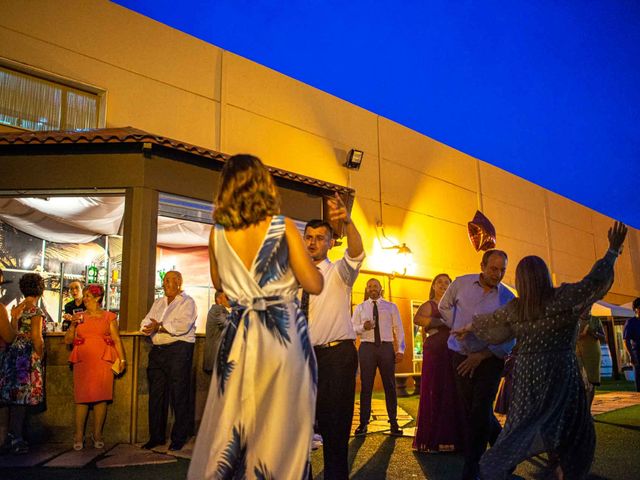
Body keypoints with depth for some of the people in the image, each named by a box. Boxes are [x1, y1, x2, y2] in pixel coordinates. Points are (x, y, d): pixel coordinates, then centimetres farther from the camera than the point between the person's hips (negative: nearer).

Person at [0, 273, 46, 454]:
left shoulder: (16, 308, 9)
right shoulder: (36, 311, -14)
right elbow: (36, 337, -19)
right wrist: (40, 355, -7)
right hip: (28, 356, -7)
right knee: (22, 398, -1)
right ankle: (17, 440, 5)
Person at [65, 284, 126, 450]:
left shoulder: (109, 317, 8)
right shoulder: (78, 316, 14)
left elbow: (117, 339, 5)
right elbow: (67, 340, 12)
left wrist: (122, 359, -4)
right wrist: (73, 325, -3)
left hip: (103, 361, -1)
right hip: (82, 360, 2)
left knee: (101, 397, -1)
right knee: (81, 397, -1)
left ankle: (97, 434, 10)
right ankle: (79, 436, 8)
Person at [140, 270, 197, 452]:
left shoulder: (187, 302, -2)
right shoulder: (158, 302, 20)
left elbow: (182, 325, -17)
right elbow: (146, 322, 10)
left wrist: (159, 327, -18)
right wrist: (149, 328, -12)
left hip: (178, 350, -7)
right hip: (157, 351, 7)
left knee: (179, 396, -2)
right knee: (156, 394, 10)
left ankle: (179, 438, 8)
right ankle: (156, 436, 21)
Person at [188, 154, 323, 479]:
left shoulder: (217, 232, 3)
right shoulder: (282, 227, -7)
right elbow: (313, 285, -6)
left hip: (239, 335, 3)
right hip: (283, 333, -3)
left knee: (230, 432, 13)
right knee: (279, 430, 7)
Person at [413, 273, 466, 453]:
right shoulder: (429, 305, 4)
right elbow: (418, 319, -18)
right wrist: (444, 322, -16)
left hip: (453, 353, 4)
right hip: (435, 352, -4)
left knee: (453, 394, 0)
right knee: (435, 394, -4)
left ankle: (451, 437, 7)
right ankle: (433, 440, 3)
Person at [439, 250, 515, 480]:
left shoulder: (508, 298, -9)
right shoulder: (461, 284, -5)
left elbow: (509, 338, -9)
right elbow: (444, 307, 13)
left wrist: (481, 355, -17)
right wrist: (458, 329, 5)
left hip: (490, 358, -2)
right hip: (461, 356, 2)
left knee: (480, 413, -5)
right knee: (474, 409, 9)